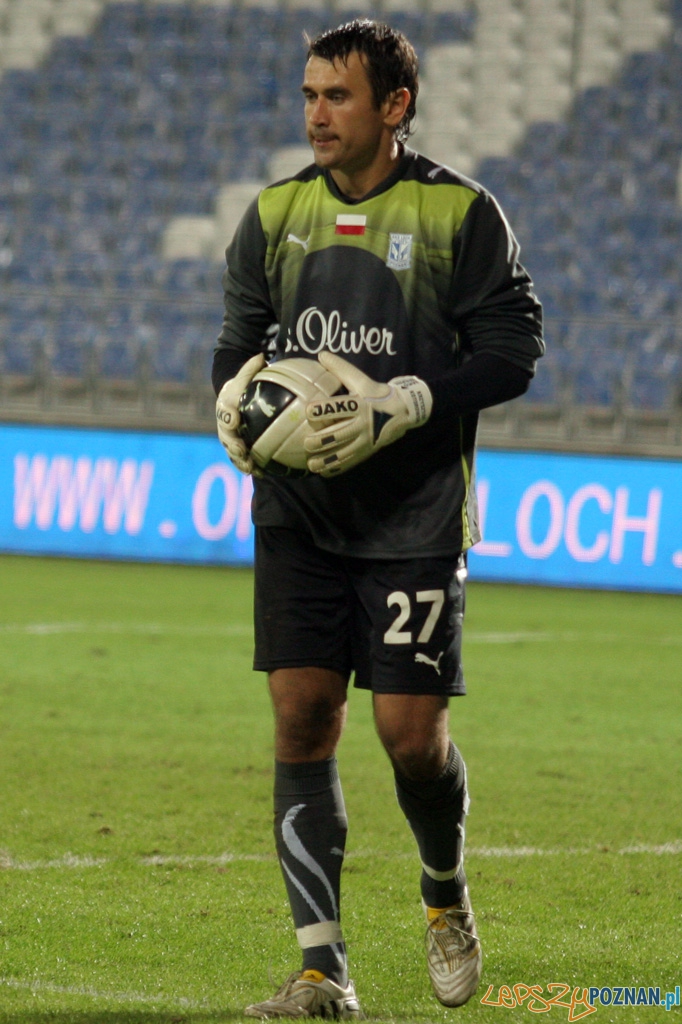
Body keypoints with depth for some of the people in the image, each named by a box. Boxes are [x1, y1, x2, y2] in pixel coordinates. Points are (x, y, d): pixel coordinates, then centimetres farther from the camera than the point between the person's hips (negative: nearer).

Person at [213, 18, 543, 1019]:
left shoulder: (459, 213, -5)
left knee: (411, 729, -6)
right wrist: (235, 392, -7)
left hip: (415, 516, -3)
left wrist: (402, 405, -19)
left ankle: (447, 896, 26)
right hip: (298, 512, 4)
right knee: (302, 716, -4)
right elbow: (241, 336, 16)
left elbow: (512, 349, -7)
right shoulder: (276, 214, 8)